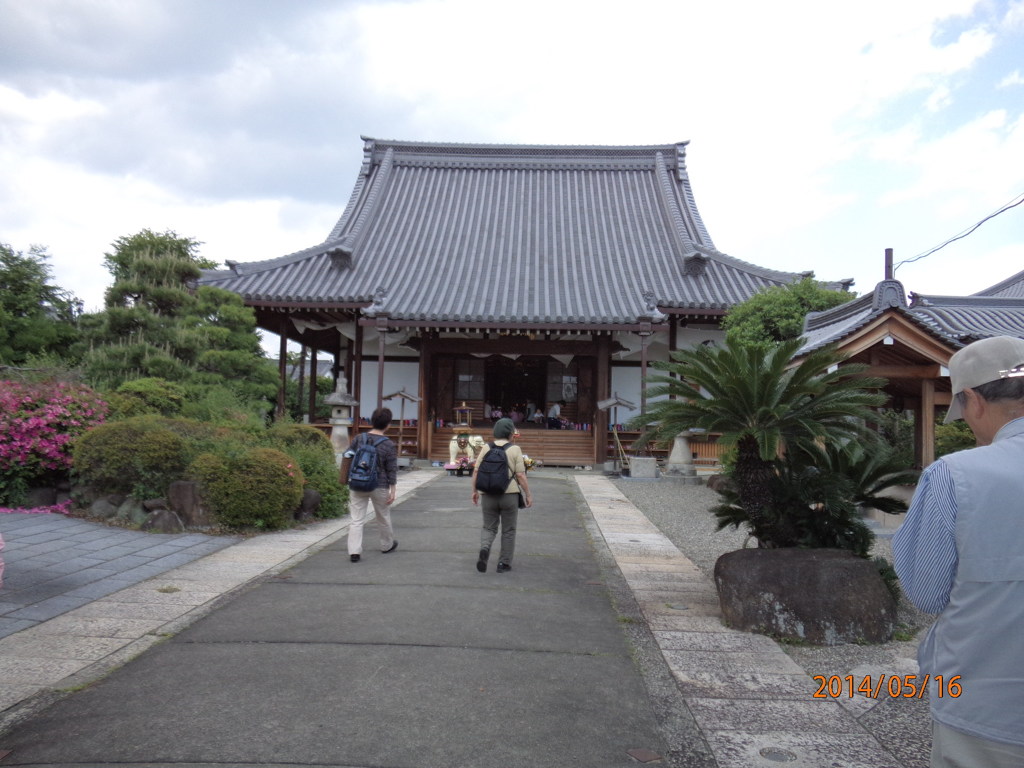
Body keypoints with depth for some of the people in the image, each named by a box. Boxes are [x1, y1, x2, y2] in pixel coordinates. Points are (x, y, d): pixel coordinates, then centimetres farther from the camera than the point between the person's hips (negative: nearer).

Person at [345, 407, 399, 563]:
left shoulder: (358, 439, -3)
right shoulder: (389, 445, -11)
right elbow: (392, 470, -8)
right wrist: (393, 491, -1)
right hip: (379, 487, -1)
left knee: (356, 520, 4)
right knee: (383, 518, 18)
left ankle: (354, 551, -5)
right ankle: (387, 545, 37)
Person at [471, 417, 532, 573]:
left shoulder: (487, 448, 2)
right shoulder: (515, 450, -6)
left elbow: (476, 471, 0)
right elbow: (520, 475, -10)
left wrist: (474, 491, 9)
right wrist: (528, 495, -2)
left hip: (488, 496, 2)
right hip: (509, 495, -2)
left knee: (489, 528, 13)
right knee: (508, 531, 10)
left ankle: (484, 549, -14)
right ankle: (504, 563, 12)